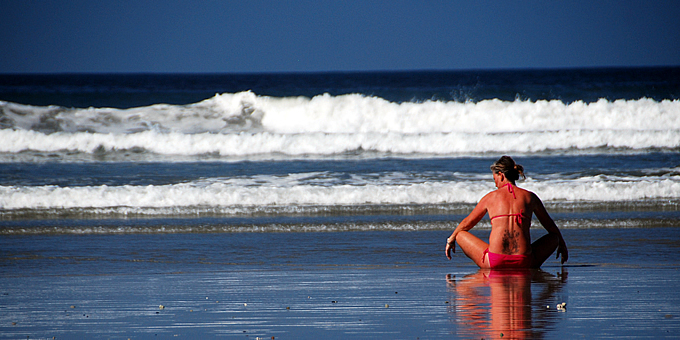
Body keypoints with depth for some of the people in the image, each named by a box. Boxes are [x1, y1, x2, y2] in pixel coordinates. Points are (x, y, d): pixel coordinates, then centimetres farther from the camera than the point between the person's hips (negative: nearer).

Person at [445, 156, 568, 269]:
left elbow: (467, 223, 24)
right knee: (554, 237, 27)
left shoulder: (491, 197, 8)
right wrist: (562, 244, 45)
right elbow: (550, 226, 26)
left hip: (494, 262, -1)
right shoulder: (530, 197, 10)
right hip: (524, 262, 2)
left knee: (461, 235, 19)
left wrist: (451, 240, 42)